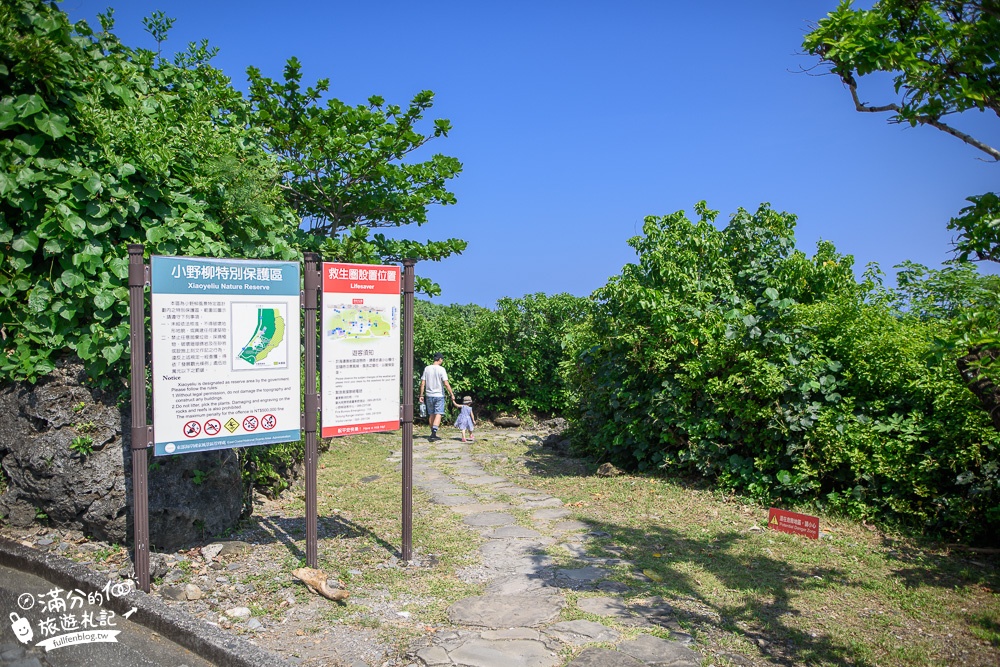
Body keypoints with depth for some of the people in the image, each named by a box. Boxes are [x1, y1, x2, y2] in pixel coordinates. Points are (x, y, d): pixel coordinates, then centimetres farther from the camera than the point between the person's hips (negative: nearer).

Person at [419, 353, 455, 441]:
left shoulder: (427, 368, 4)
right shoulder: (441, 369, -9)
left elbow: (422, 383, 3)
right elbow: (446, 384, -14)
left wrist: (421, 395, 9)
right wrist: (452, 394, -8)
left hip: (429, 395, 5)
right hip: (439, 395, -5)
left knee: (432, 415, 14)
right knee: (438, 414, -4)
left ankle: (433, 433, 20)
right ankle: (434, 432, -17)